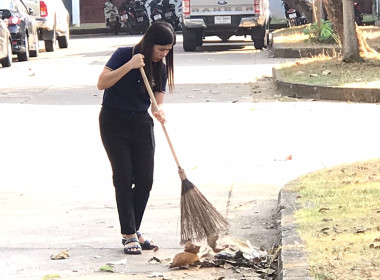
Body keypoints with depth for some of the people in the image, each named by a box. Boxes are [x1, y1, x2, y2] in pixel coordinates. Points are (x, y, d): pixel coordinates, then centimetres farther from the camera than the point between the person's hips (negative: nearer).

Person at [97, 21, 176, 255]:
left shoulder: (161, 69, 2)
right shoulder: (124, 55, -13)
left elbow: (157, 101, -3)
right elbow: (102, 83, -22)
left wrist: (160, 112, -26)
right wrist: (129, 66, -31)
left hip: (141, 123, 5)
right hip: (113, 122, -5)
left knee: (145, 181, 1)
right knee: (123, 178, -8)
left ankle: (134, 231, 16)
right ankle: (129, 235, -2)